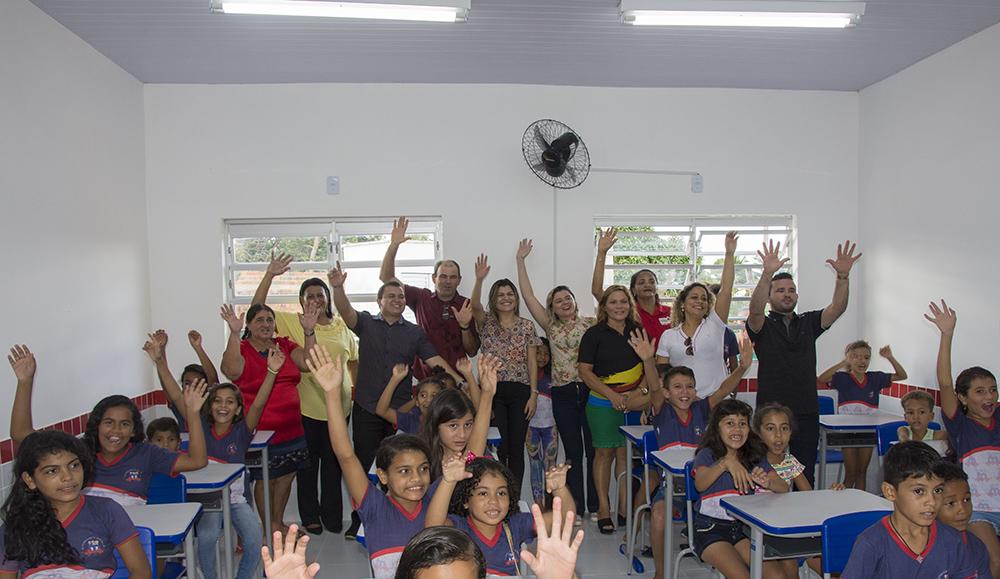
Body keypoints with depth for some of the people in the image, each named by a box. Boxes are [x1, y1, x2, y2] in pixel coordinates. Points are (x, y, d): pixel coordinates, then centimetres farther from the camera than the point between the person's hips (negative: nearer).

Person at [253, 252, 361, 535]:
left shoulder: (341, 326, 5)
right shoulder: (292, 322, -2)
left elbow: (354, 360, 16)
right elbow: (257, 310, -10)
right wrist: (270, 275, -16)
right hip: (305, 407, -2)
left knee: (333, 463, 13)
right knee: (307, 464, 10)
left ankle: (332, 516, 28)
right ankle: (310, 517, 27)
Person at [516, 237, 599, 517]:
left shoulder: (590, 323, 5)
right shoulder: (550, 326, 8)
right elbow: (528, 295, 6)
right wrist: (521, 260, 5)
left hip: (589, 390, -1)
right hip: (563, 394, 1)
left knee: (594, 449, 6)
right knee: (573, 452, 8)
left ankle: (595, 505, 19)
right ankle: (576, 507, 18)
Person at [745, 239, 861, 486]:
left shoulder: (808, 323, 13)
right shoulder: (763, 326, 2)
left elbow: (838, 308, -2)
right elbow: (755, 309, -21)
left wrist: (843, 276, -19)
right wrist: (767, 274, -36)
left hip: (806, 413, 3)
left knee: (805, 478, 8)